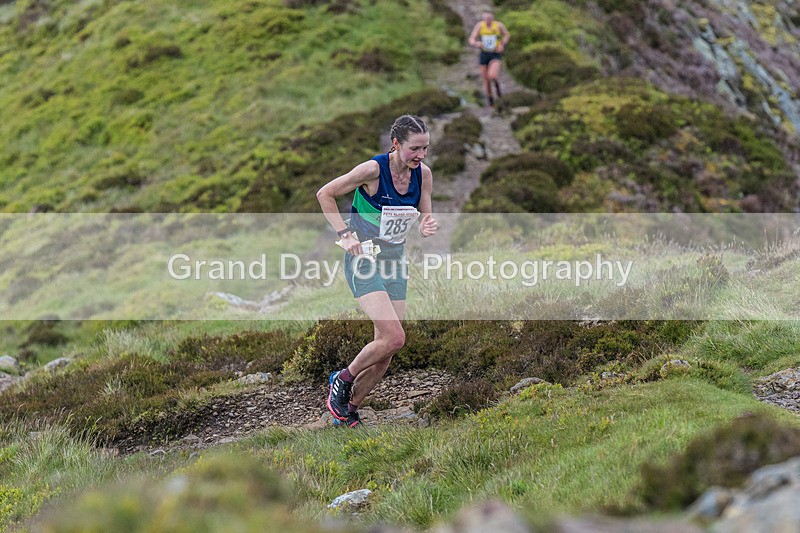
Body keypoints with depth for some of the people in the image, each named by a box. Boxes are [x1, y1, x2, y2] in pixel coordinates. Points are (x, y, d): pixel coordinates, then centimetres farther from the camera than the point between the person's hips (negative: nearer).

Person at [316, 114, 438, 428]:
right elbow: (325, 194, -8)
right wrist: (345, 234, -17)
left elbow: (424, 219, 9)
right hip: (363, 260, -6)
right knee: (394, 337, -19)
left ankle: (350, 408, 19)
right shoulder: (373, 170, -19)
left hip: (394, 261, 6)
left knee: (386, 348, 2)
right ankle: (342, 379, 5)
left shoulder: (423, 174, -2)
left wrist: (426, 227, -15)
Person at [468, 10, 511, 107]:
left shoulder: (499, 25, -9)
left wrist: (502, 45, -7)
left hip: (495, 54, -2)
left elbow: (507, 35, 9)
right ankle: (490, 99, 30)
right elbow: (471, 40, -13)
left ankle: (496, 84, 13)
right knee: (485, 79, 8)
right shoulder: (479, 25, -10)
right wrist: (476, 44, -36)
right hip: (484, 54, 2)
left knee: (492, 76, -24)